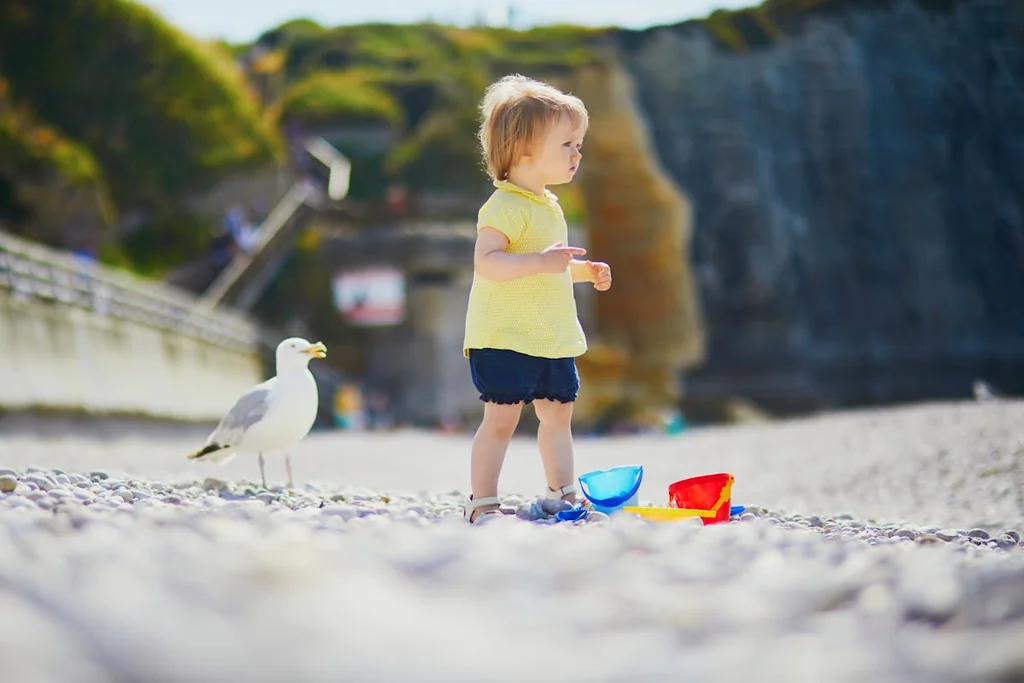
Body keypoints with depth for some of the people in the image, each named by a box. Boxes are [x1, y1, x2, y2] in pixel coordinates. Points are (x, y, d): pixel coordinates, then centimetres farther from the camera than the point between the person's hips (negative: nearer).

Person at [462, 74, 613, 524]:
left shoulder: (548, 206, 15)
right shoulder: (505, 206, -16)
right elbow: (486, 262, -29)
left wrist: (585, 271, 15)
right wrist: (541, 262, -38)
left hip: (553, 339, 9)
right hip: (505, 339, -9)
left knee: (558, 413, 15)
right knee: (502, 418, -7)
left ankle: (562, 494, 27)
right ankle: (481, 502, 2)